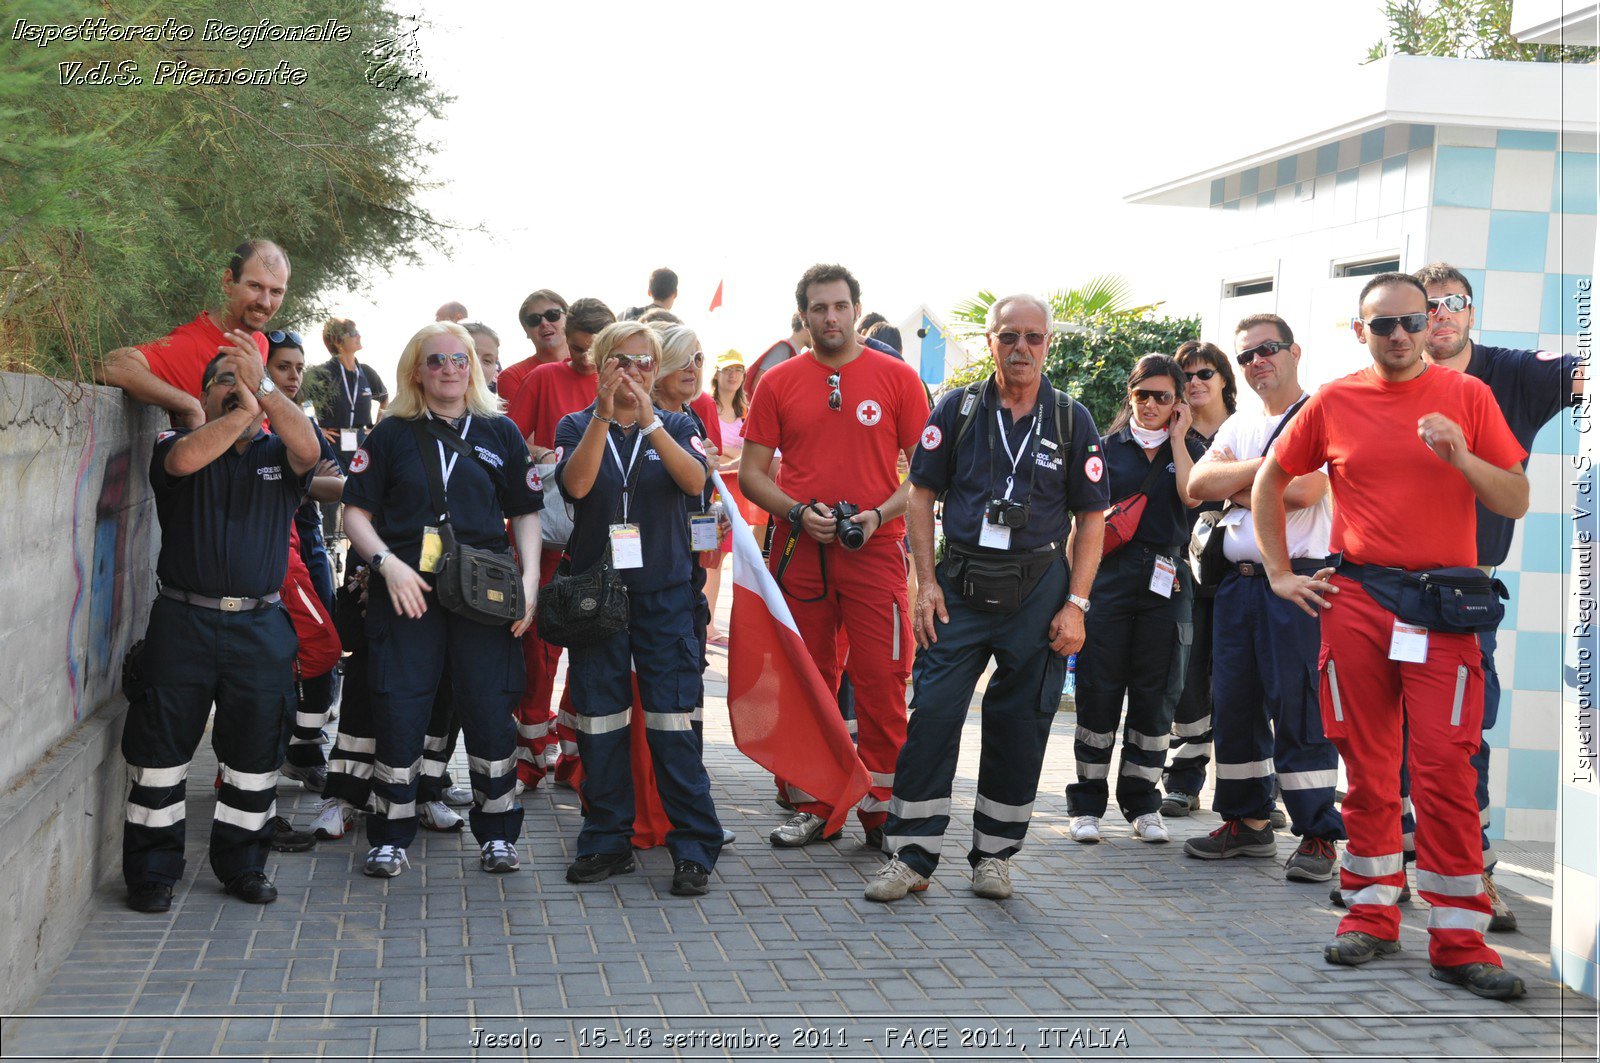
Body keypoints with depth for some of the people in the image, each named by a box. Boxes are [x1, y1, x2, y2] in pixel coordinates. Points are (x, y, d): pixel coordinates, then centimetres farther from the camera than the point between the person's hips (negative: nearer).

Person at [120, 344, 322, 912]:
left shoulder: (278, 454, 10)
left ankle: (243, 865, 22)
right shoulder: (180, 441, 6)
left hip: (260, 628, 2)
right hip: (182, 624, -2)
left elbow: (308, 448, -13)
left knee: (255, 755, 8)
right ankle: (151, 872, 12)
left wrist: (262, 385, -16)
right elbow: (185, 459, -18)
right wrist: (242, 412, -11)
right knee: (161, 748, 2)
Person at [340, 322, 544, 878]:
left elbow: (526, 512, 13)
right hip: (406, 591, -1)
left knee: (490, 710, 0)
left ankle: (497, 833, 14)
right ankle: (390, 837, 12)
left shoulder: (501, 432, 11)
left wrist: (529, 576, 0)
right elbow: (356, 511, 5)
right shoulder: (392, 433, 7)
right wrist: (387, 563, -11)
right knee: (399, 712, -1)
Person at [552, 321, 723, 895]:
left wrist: (649, 422, -24)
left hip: (664, 593, -1)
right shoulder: (578, 426, 7)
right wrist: (603, 415, -22)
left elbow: (694, 481, -13)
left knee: (673, 722, -7)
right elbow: (576, 483, -14)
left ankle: (694, 848, -2)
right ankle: (607, 841, 16)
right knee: (598, 723, 4)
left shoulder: (676, 426, 7)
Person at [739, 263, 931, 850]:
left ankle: (881, 809, 7)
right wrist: (798, 513, -9)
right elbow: (751, 472, 8)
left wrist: (880, 515, -12)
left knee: (882, 682, -4)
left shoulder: (897, 377, 3)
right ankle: (811, 808, 18)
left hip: (876, 553, -2)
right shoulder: (778, 382, 7)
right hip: (800, 553, 2)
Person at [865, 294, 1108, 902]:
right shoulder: (958, 410, 4)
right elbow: (922, 495, 5)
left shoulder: (1072, 421, 4)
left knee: (1020, 727, 5)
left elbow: (1091, 518, 5)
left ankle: (994, 856, 19)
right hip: (960, 587, 0)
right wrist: (926, 582, -4)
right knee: (931, 715, -6)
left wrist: (1075, 603, -4)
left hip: (1038, 592, 0)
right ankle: (911, 857, 2)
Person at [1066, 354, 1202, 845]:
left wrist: (1176, 438, -2)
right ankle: (1087, 805, 5)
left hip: (1166, 582, 1)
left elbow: (1191, 495, -9)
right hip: (1110, 578, -1)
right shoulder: (1107, 447, 10)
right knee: (1099, 690, -2)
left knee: (1155, 696, 4)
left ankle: (1142, 805, 14)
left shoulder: (1187, 450, 12)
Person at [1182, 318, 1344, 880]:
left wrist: (1238, 487, -2)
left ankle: (1318, 835, -3)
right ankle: (1248, 822, 20)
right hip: (1238, 580, 7)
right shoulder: (1239, 426, 19)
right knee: (1235, 702, 9)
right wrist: (1265, 465, -7)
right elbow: (1199, 484, 4)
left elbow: (1303, 490, -17)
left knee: (1298, 706, -9)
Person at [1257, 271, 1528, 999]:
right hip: (1355, 603, 2)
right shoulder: (1334, 402, 7)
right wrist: (1280, 573, 12)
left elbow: (1516, 503, 3)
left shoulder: (1466, 396, 4)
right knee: (1367, 766, 7)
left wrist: (1462, 458, -15)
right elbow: (1268, 482, 17)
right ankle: (1372, 915, 19)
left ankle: (1457, 941, 0)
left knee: (1445, 770, -6)